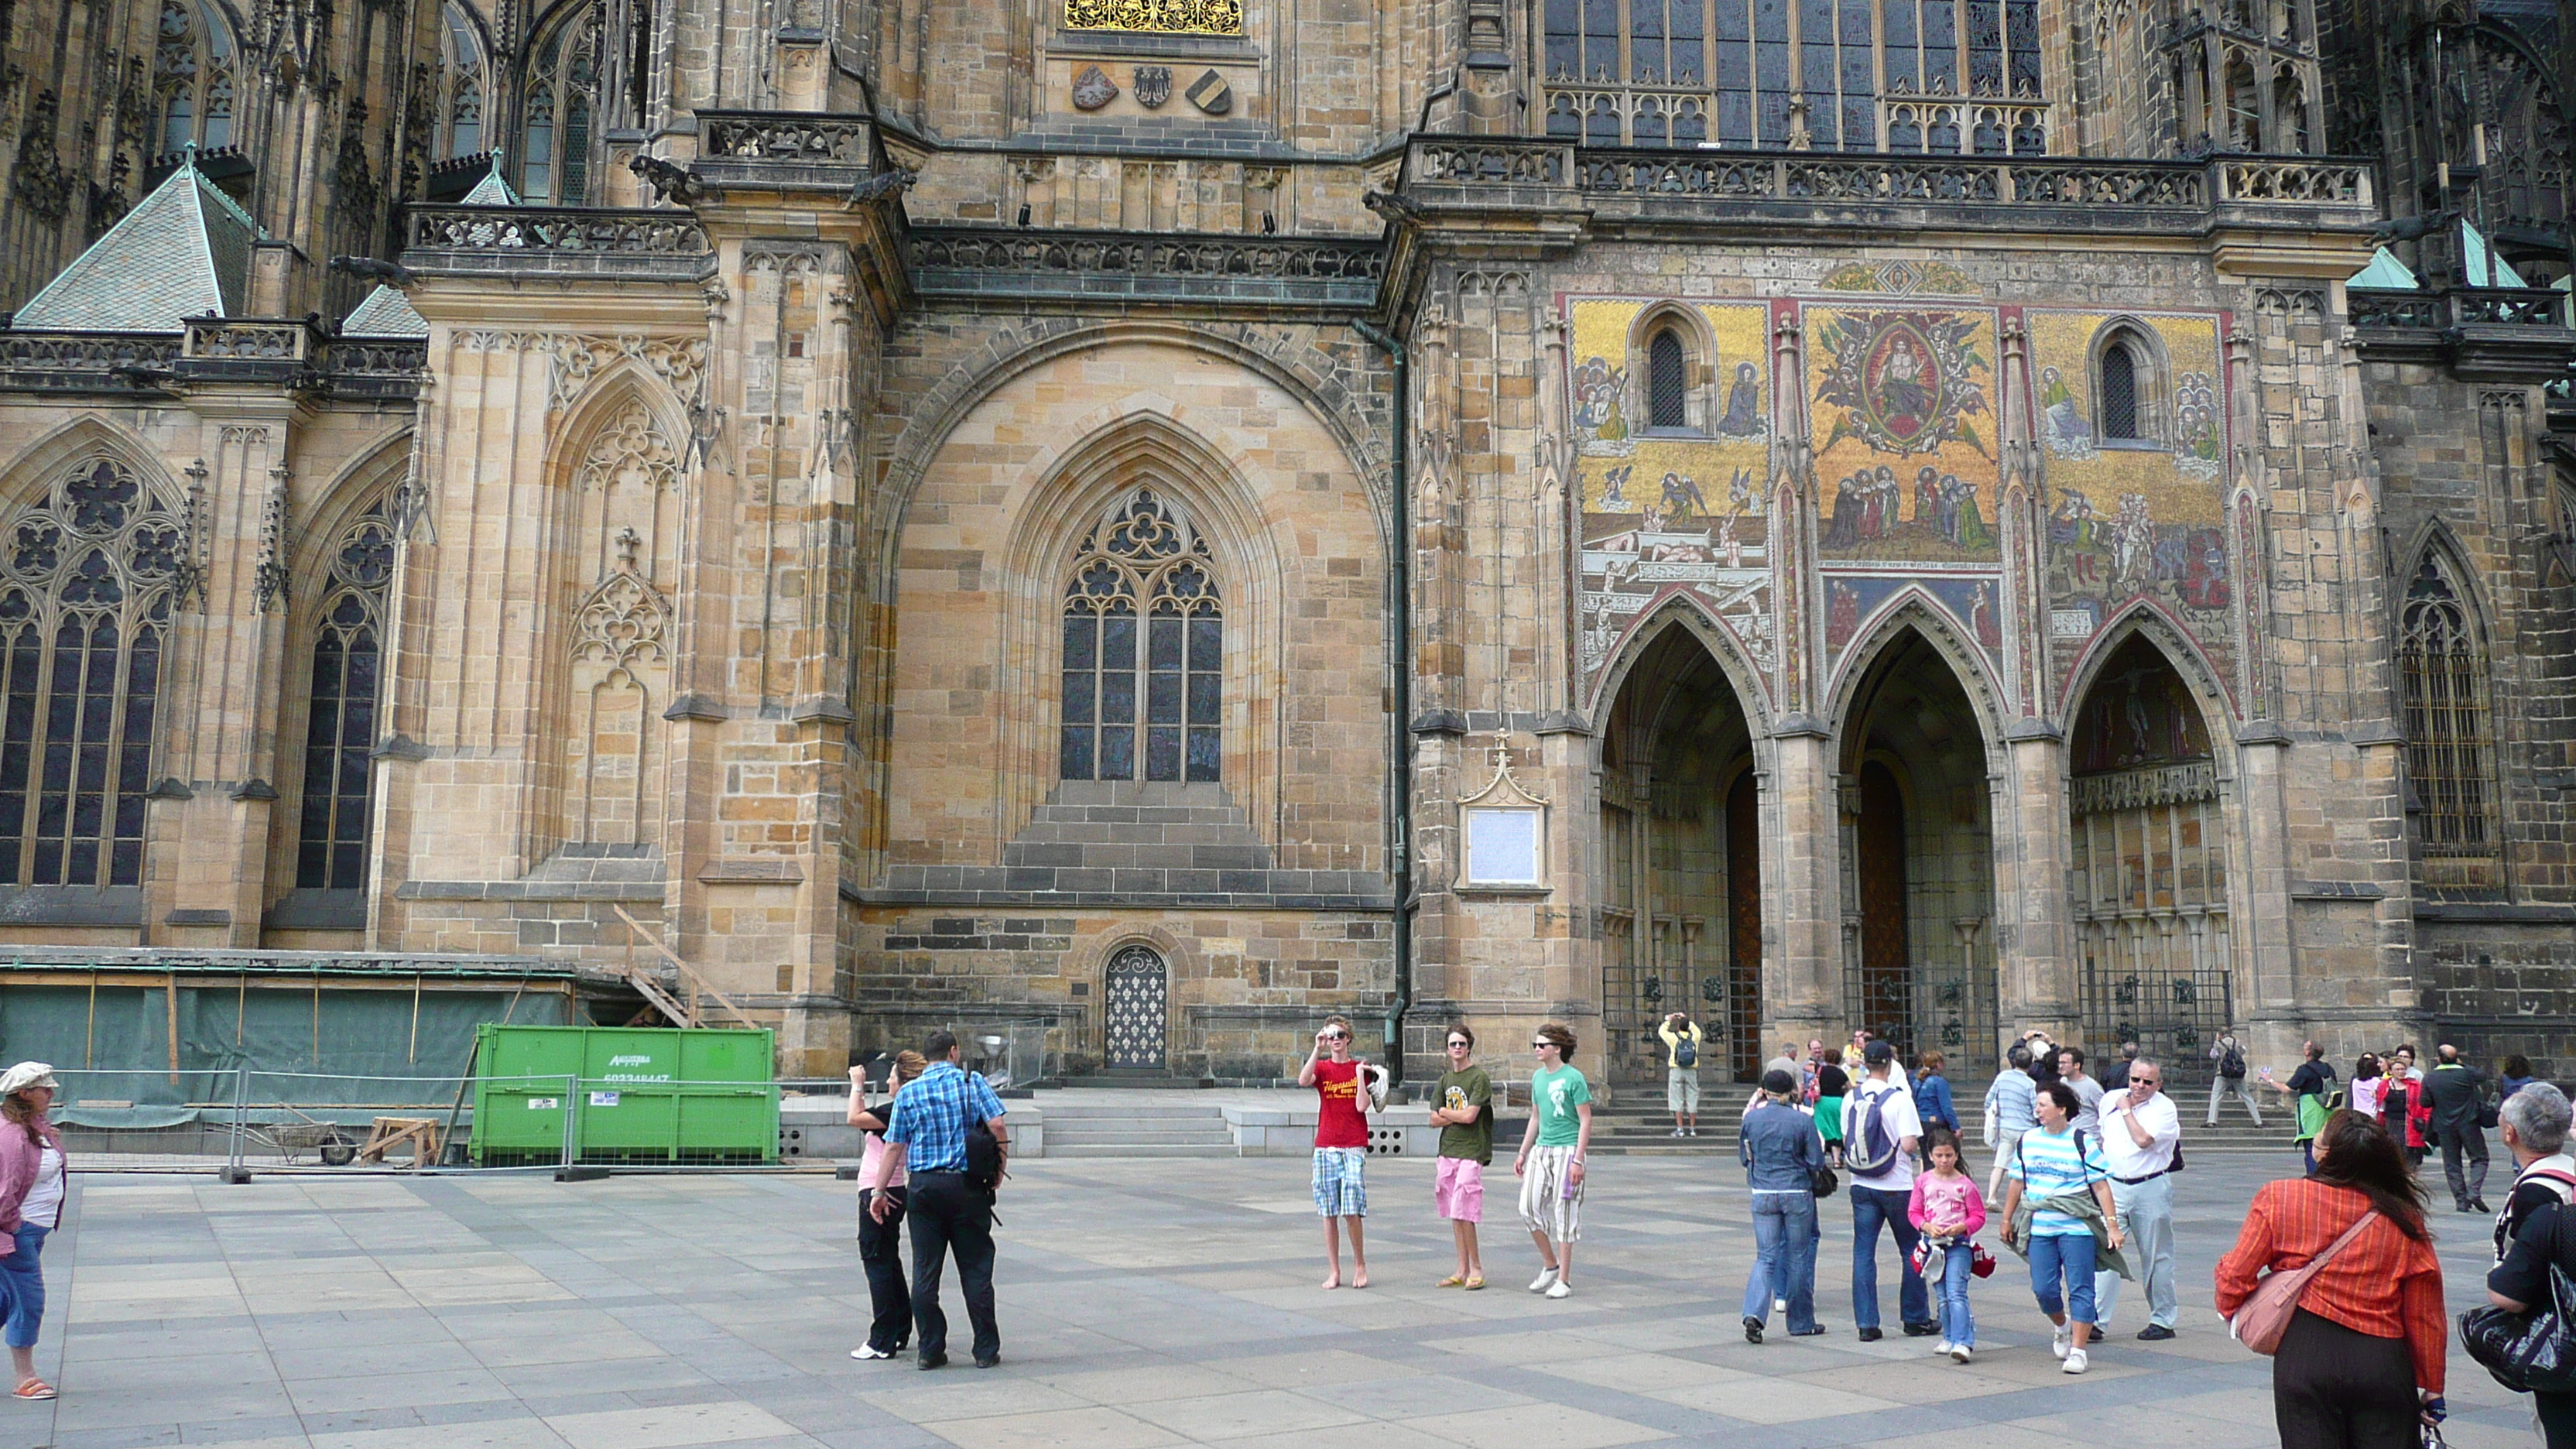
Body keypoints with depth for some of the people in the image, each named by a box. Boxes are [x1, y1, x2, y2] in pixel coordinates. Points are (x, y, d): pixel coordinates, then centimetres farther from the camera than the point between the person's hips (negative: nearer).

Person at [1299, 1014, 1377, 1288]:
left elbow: (1362, 1106, -5)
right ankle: (1334, 1271, 10)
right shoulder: (1322, 1068, 8)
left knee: (1351, 1210, -9)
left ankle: (1360, 1265, 9)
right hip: (1325, 1147, 2)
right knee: (1329, 1213, 2)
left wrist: (1360, 1074, -10)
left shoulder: (1360, 1068, 7)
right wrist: (1318, 1049, -19)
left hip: (1354, 1147, -2)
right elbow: (1303, 1081, -16)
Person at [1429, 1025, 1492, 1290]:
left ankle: (1476, 1268, 2)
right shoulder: (1445, 1079, 14)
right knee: (1454, 1213, 8)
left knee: (1462, 1211, -10)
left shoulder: (1479, 1077, -8)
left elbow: (1469, 1116, -16)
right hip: (1448, 1150, 7)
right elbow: (1434, 1120, 11)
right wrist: (1456, 1116, -6)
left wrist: (1446, 1113, 1)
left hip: (1471, 1151, -7)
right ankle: (1462, 1270, 13)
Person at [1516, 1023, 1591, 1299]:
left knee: (1563, 1212, -2)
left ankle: (1564, 1280, 7)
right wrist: (1523, 1154, 19)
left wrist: (1578, 1160, -17)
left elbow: (1586, 1121, -11)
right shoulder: (1538, 1077, 12)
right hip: (1541, 1149, 7)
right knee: (1529, 1207, 2)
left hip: (1566, 1150, -7)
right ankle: (1549, 1265, 21)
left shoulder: (1573, 1078, -10)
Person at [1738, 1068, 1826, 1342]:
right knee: (1797, 1256, 10)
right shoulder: (1803, 1120, -7)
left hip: (1763, 1194, 1)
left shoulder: (1751, 1119, -1)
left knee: (1765, 1256, 4)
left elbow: (1743, 1157, 9)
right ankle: (1801, 1322, 18)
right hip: (1797, 1193, -1)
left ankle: (1754, 1313, -17)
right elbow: (1816, 1161, -4)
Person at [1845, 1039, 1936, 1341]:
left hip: (1862, 1186, 3)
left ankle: (1866, 1323, 2)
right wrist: (1914, 1143, 4)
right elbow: (1909, 1145, -17)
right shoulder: (1899, 1099, -13)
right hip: (1897, 1187, -3)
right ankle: (1915, 1319, 18)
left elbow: (1846, 1141, 6)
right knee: (1911, 1253, 12)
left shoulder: (1851, 1098, 0)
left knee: (1863, 1254, 5)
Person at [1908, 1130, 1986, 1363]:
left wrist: (1962, 1227, -17)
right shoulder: (1923, 1182, 5)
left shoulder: (1965, 1184, -3)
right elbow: (1913, 1212, 7)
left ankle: (1962, 1342, -19)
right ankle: (1950, 1338, 26)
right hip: (1933, 1243, 4)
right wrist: (1926, 1226, -11)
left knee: (1956, 1294, -14)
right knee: (1943, 1297, 13)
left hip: (1959, 1243, -4)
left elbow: (1979, 1216, 0)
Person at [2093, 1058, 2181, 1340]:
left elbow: (2143, 1140, -22)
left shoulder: (2165, 1108, -8)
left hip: (2151, 1189, -4)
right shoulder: (2110, 1100, 8)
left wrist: (2127, 1110, -11)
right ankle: (2096, 1319, -5)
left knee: (2156, 1259, 7)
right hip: (2114, 1186, 4)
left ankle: (2162, 1320, 20)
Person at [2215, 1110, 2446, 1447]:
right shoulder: (2403, 1217, 0)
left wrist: (2236, 1316, 17)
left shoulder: (2278, 1198, -5)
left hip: (2304, 1357, -1)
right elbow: (2425, 1314, 5)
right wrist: (2431, 1386, 15)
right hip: (2385, 1362, 2)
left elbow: (2235, 1276, -4)